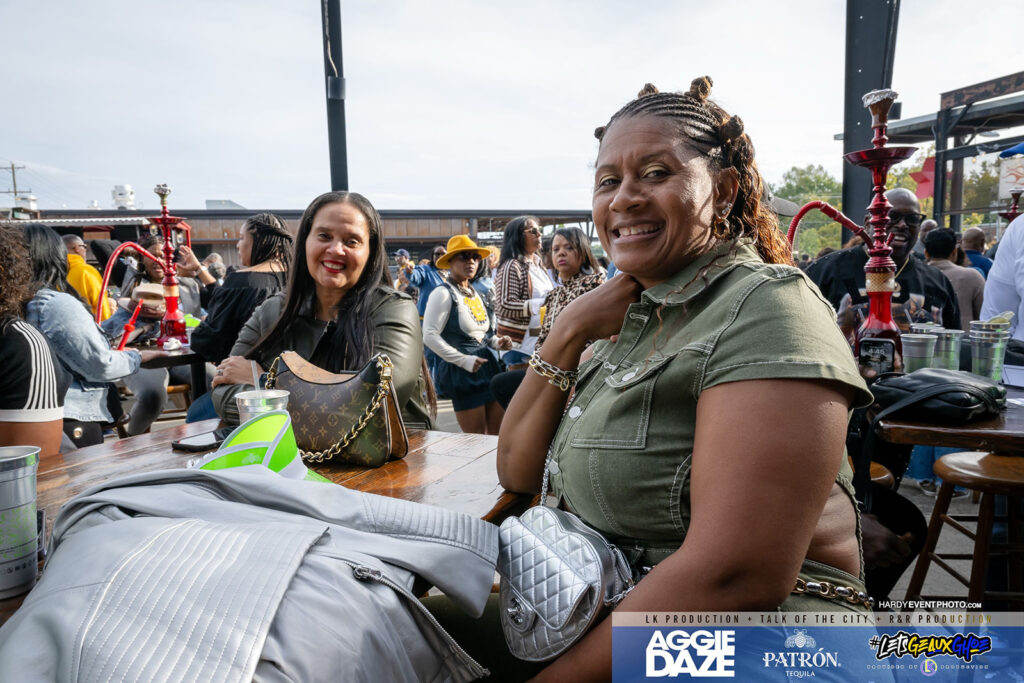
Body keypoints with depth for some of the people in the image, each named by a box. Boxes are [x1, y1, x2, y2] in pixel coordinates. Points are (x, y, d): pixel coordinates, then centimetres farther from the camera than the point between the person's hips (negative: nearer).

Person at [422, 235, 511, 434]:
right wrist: (464, 360, -19)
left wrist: (496, 342, 5)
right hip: (461, 372, -8)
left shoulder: (475, 294, 16)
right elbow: (429, 336, -16)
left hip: (487, 365, 8)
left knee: (498, 433, 10)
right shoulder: (443, 293, -9)